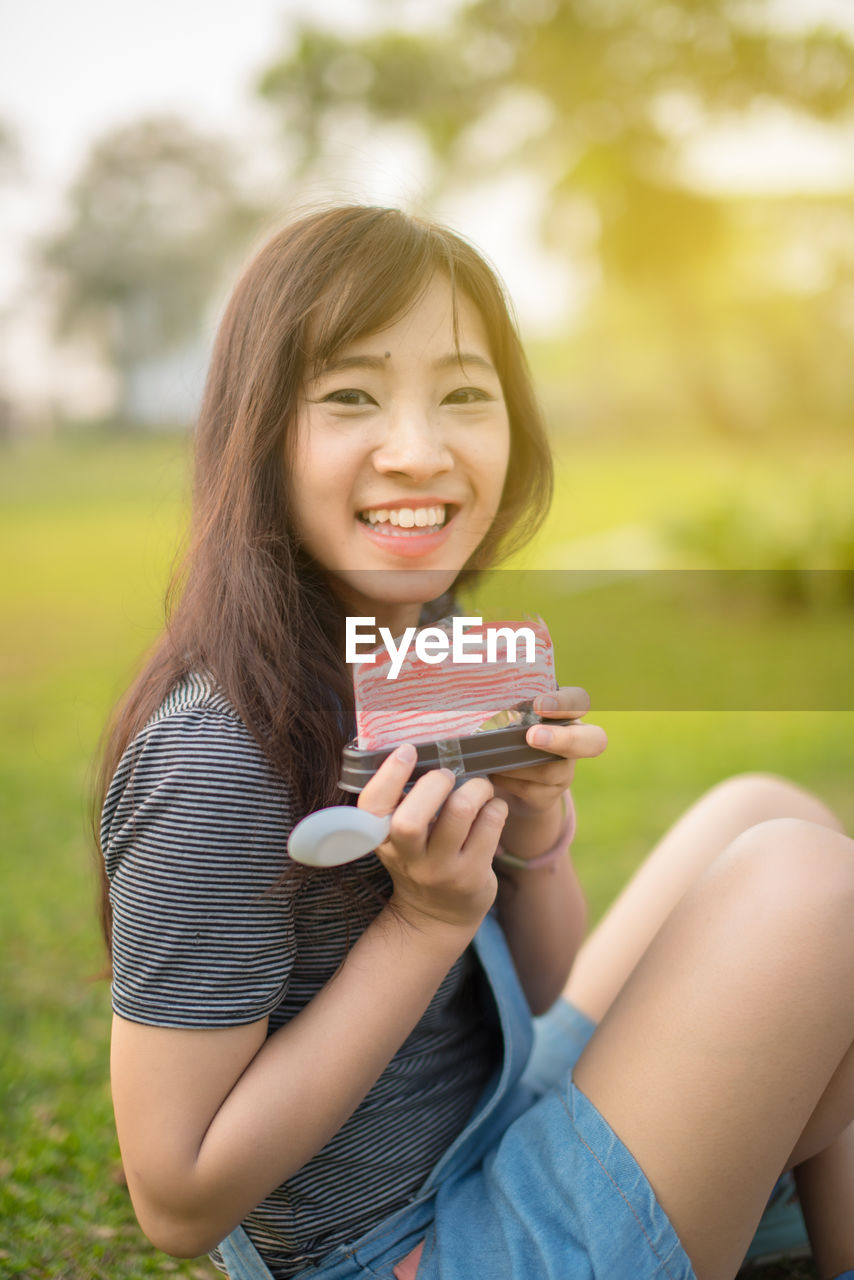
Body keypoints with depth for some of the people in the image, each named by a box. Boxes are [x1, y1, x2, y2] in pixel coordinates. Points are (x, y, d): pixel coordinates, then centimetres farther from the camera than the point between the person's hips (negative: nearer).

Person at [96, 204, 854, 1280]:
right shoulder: (218, 759, -28)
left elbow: (536, 993, 6)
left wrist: (536, 834, -15)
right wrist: (428, 921, -27)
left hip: (507, 1100, 8)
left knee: (761, 811, 10)